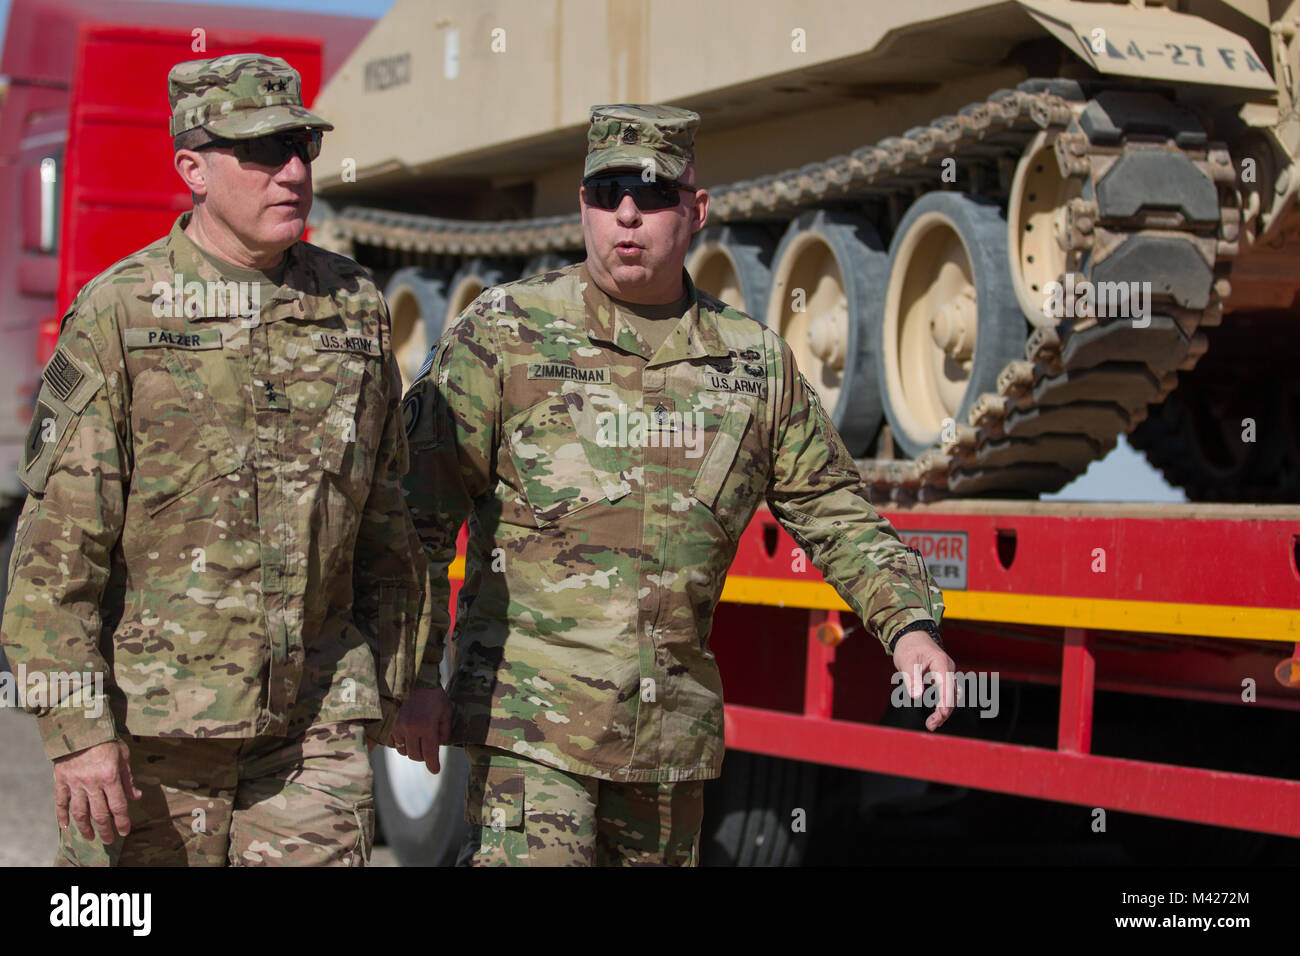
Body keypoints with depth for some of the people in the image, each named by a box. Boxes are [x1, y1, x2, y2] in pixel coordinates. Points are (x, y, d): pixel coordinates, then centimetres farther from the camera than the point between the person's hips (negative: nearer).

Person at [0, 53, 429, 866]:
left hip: (314, 733, 3)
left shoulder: (355, 309, 7)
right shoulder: (119, 315, -6)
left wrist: (389, 689, 16)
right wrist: (77, 728, -14)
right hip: (146, 726, -3)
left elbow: (385, 523, 15)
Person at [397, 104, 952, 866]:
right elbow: (421, 511, -3)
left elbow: (835, 513, 14)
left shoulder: (755, 363, 7)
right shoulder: (504, 333, -3)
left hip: (673, 733, 4)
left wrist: (910, 624, -2)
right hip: (529, 715, -4)